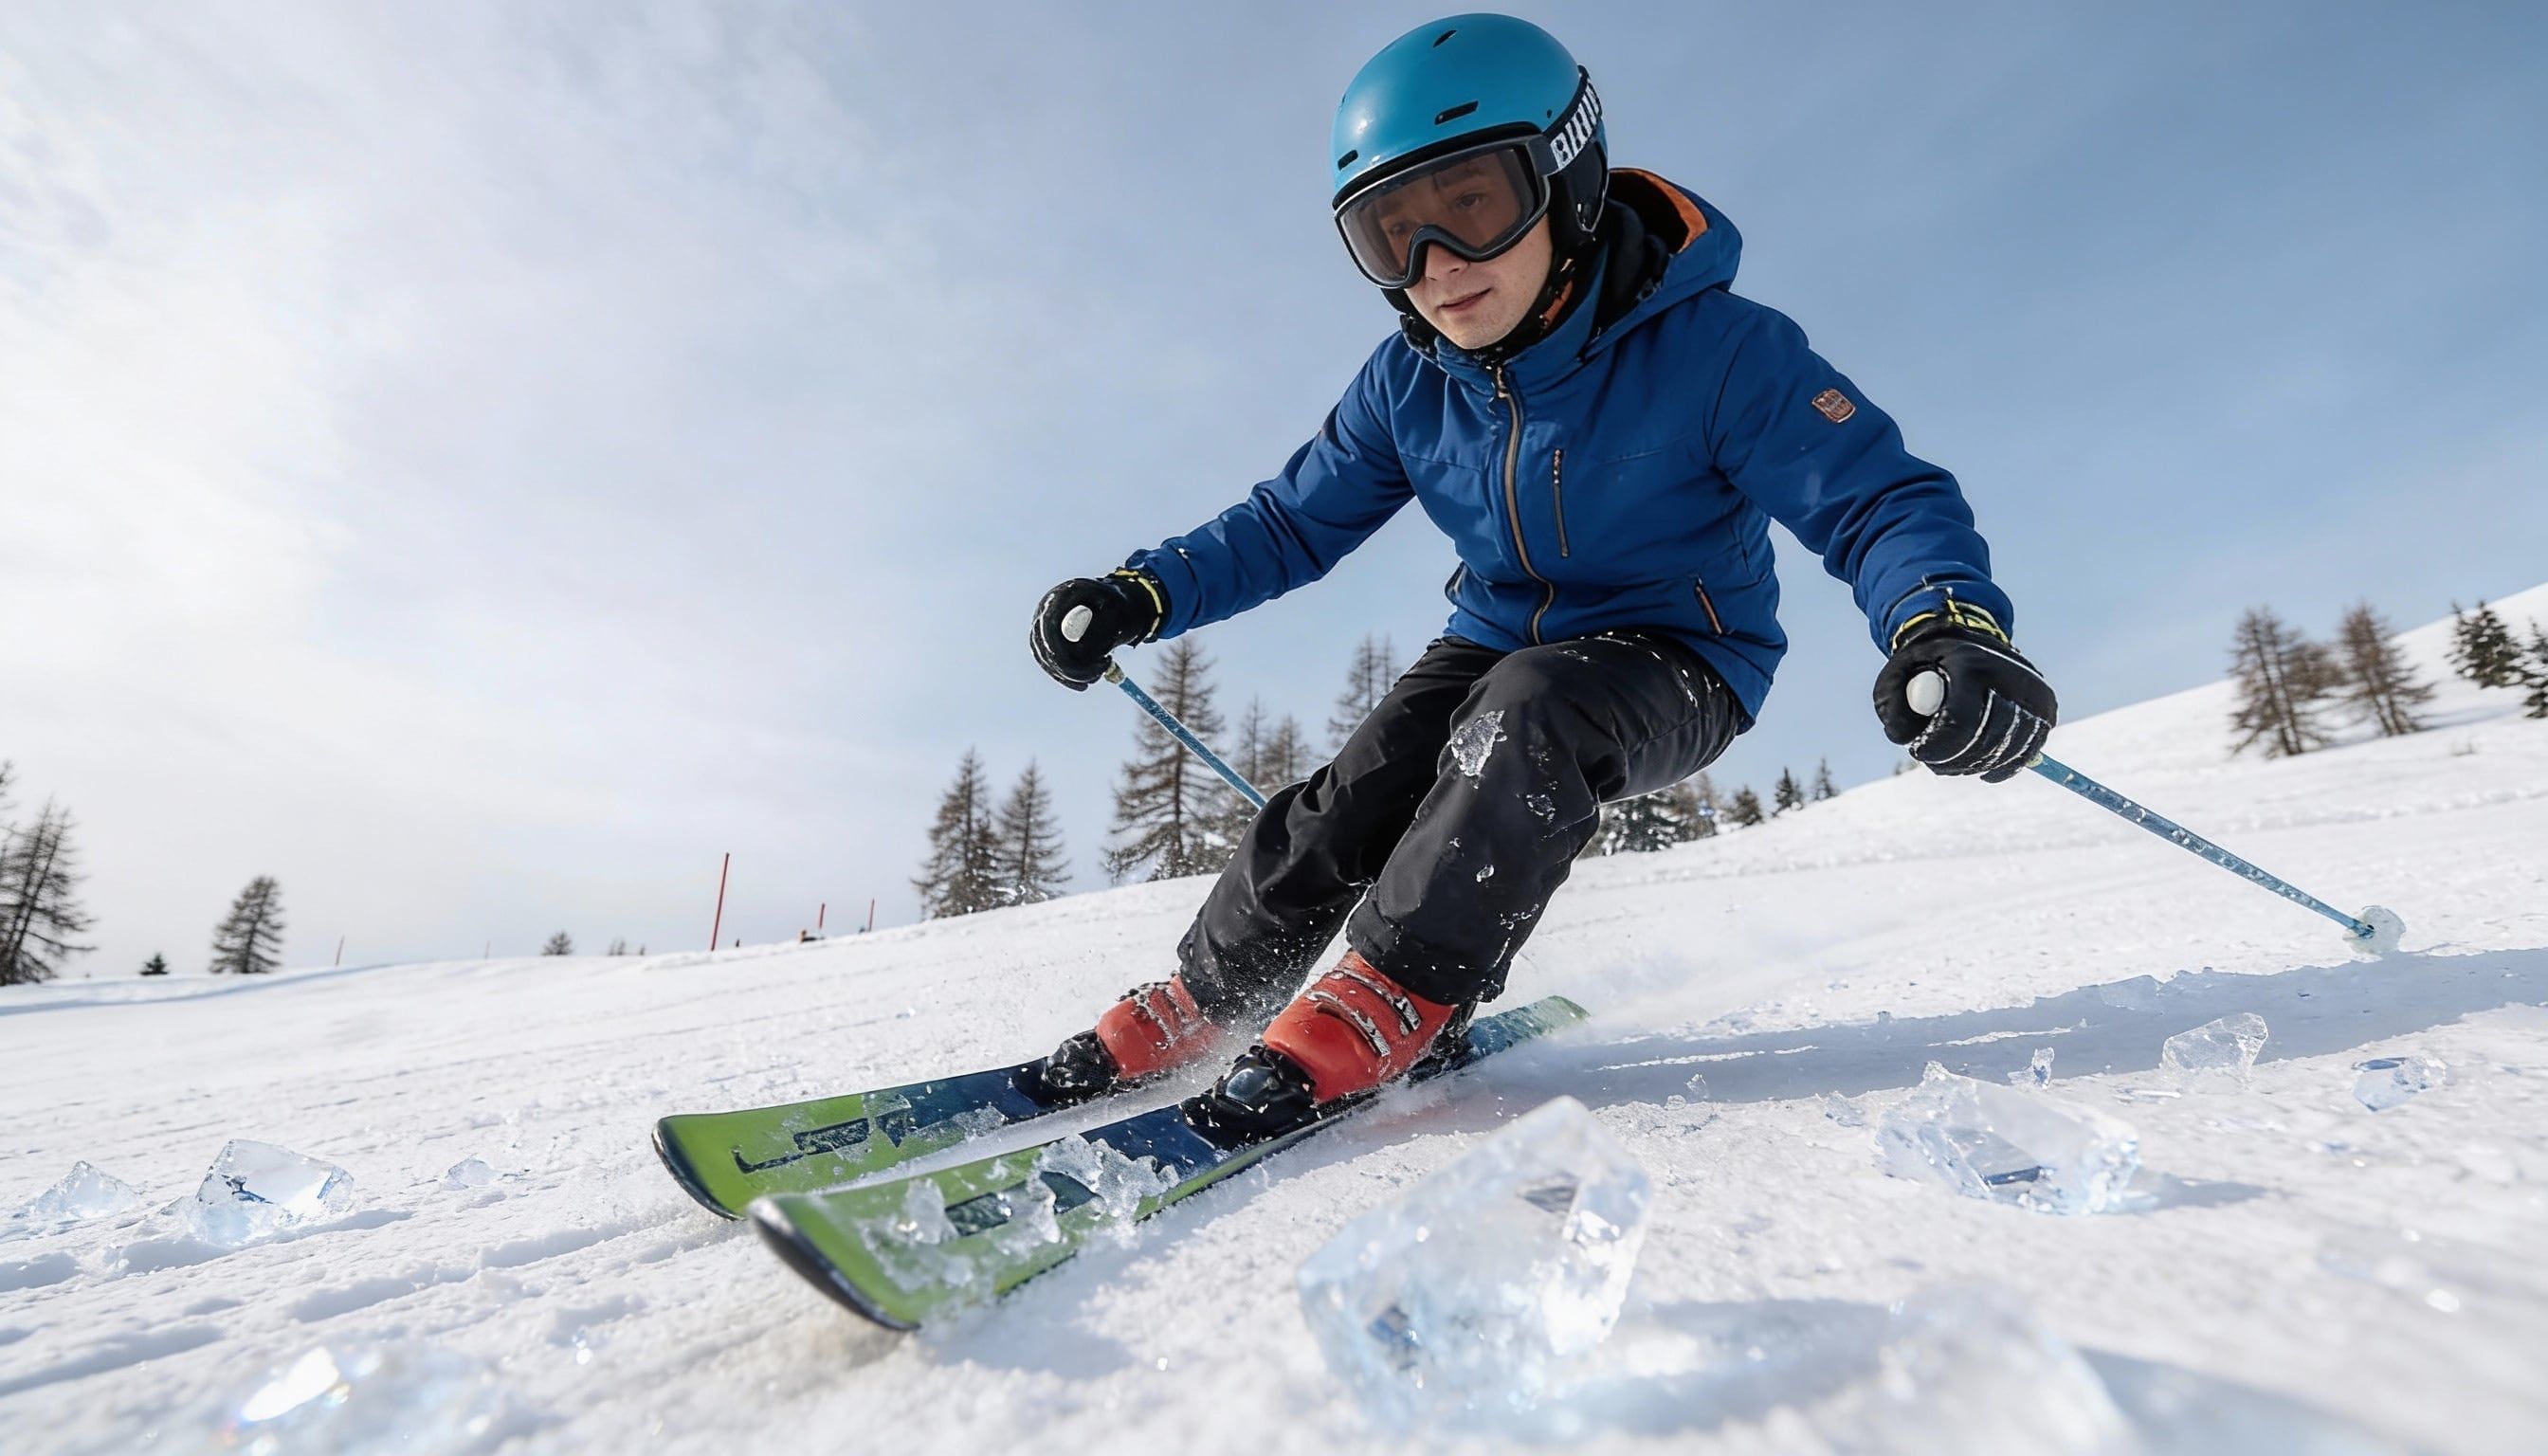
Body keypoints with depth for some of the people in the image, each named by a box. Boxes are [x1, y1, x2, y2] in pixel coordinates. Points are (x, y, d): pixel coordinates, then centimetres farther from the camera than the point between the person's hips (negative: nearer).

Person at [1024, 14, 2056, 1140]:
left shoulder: (1714, 347, -21)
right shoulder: (1407, 386, -7)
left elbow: (1877, 499, -22)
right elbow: (1292, 522, 1)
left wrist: (1948, 622, -44)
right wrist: (1144, 595, -14)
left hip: (1675, 661, -3)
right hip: (1498, 647, 4)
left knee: (1529, 709, -36)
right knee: (1345, 807, -16)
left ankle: (1392, 999, -25)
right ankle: (1196, 1004, 3)